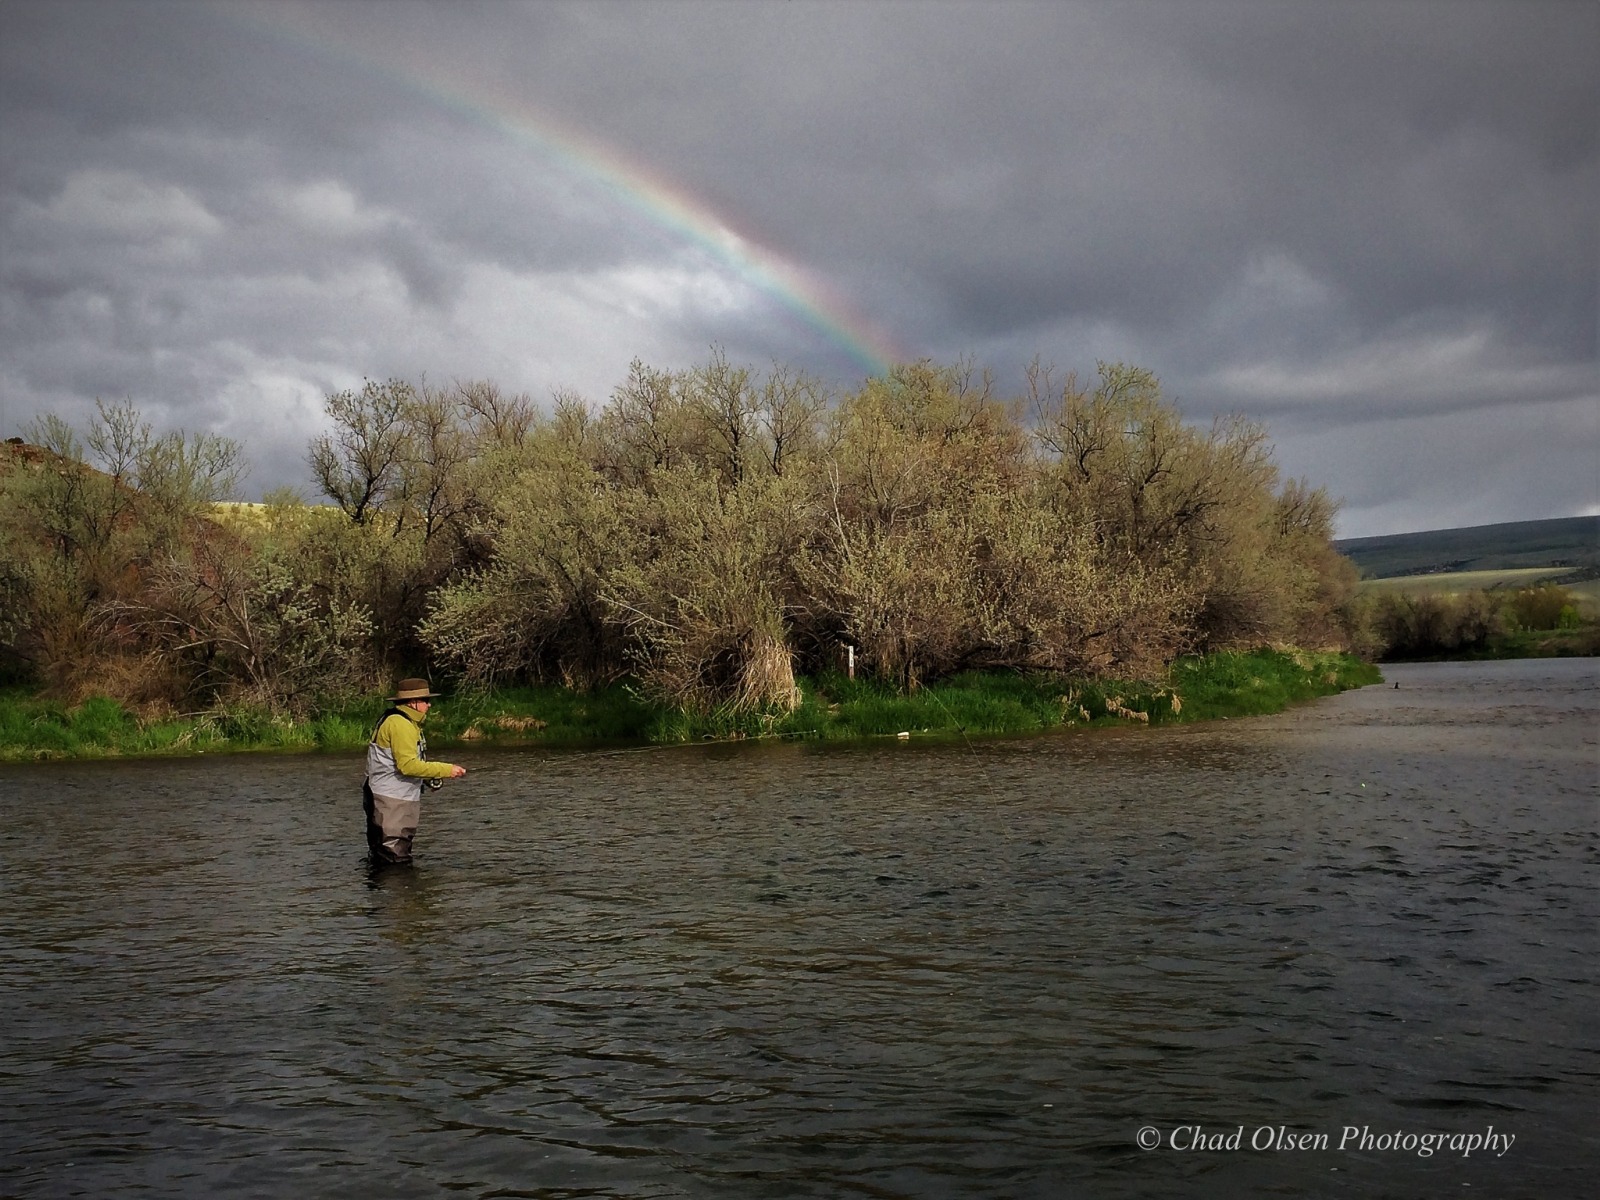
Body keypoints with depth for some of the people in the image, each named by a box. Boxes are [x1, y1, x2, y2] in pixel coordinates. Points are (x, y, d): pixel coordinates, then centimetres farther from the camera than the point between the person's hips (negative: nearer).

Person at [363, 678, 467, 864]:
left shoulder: (408, 723, 17)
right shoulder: (399, 723, -16)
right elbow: (408, 765, -24)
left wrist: (430, 777, 9)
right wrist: (446, 770, -21)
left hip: (401, 800, 11)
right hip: (390, 801, -11)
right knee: (395, 861, -11)